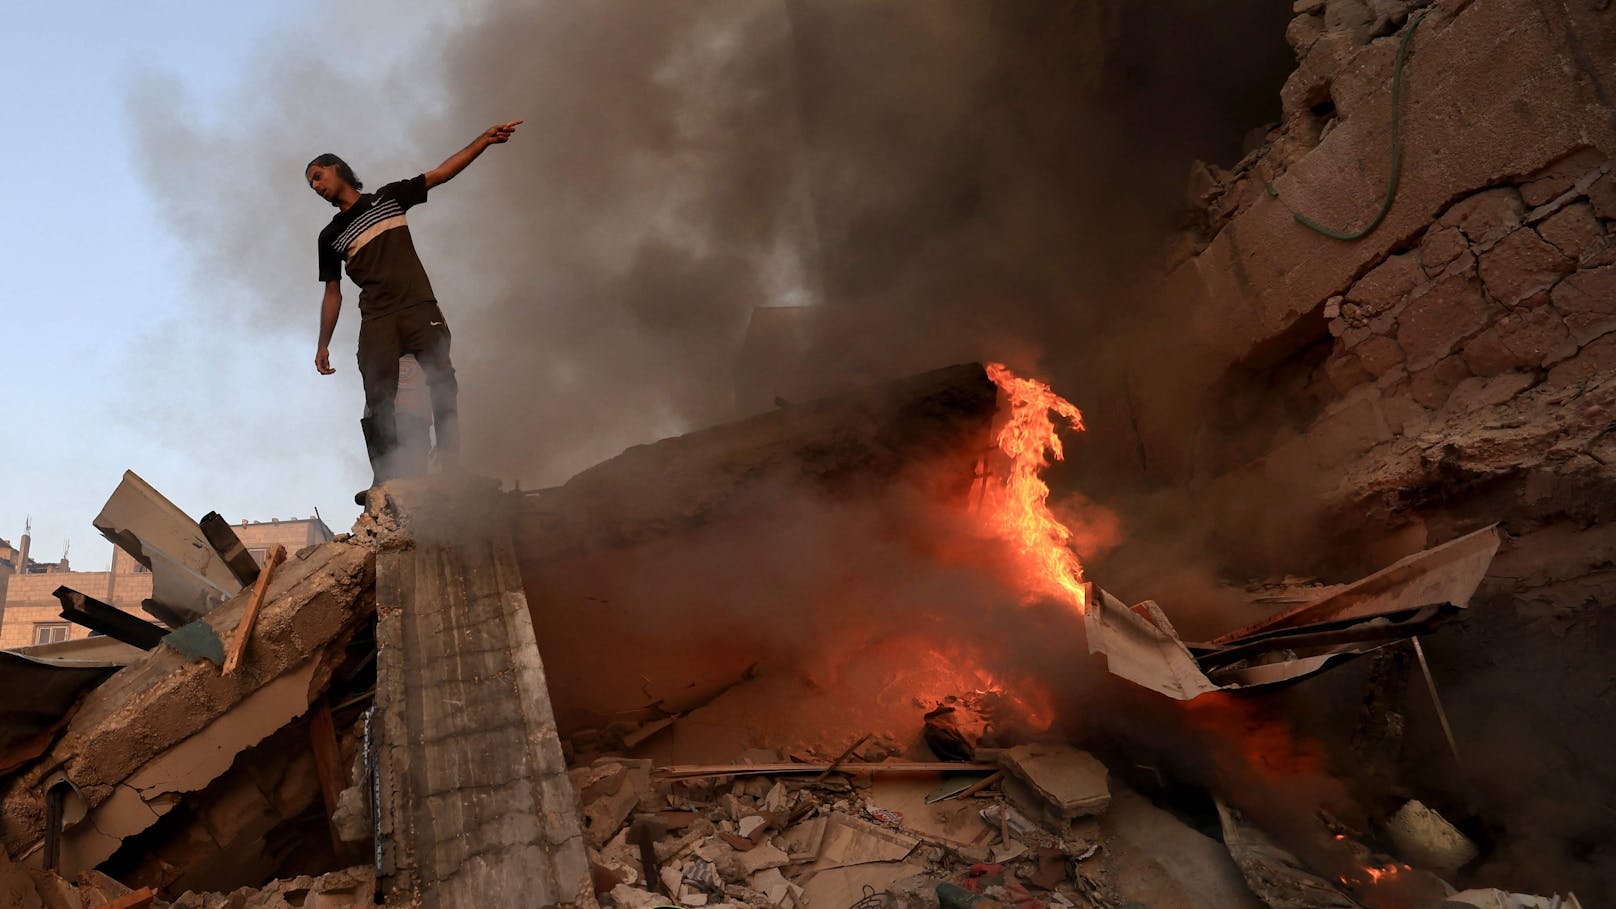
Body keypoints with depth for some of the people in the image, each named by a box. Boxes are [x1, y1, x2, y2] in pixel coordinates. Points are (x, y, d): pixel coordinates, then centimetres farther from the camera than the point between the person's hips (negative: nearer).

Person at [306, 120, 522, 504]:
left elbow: (441, 174, 12)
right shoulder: (330, 236, 20)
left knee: (442, 381, -17)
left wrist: (485, 139, 4)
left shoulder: (390, 197, 17)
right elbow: (333, 293, 21)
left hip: (420, 309, -1)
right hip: (376, 322, 1)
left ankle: (451, 466, -22)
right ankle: (385, 480, -15)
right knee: (378, 400, -11)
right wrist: (323, 345, 14)